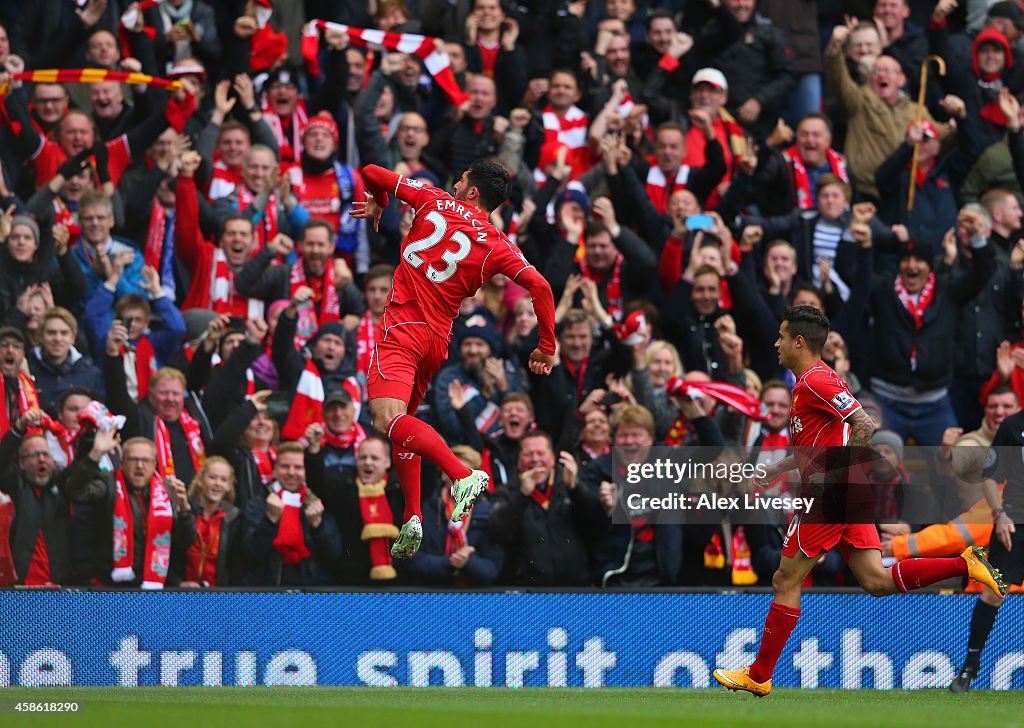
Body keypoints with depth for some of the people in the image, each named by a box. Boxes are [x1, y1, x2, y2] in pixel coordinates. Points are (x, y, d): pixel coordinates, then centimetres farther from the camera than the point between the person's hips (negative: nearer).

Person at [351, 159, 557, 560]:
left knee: (388, 419, -22)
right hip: (439, 340, 6)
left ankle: (463, 475, -40)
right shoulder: (497, 245, 7)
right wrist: (547, 346, 5)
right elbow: (539, 286, -4)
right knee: (403, 423, 23)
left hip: (403, 327, -6)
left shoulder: (433, 202, 3)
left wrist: (377, 204, 32)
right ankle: (412, 519, 13)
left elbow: (372, 174, 10)